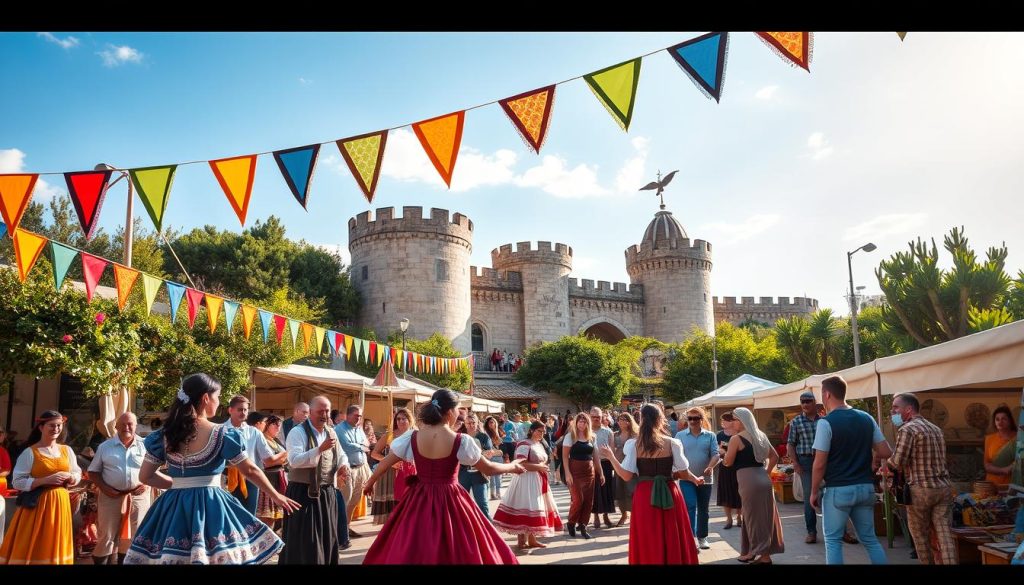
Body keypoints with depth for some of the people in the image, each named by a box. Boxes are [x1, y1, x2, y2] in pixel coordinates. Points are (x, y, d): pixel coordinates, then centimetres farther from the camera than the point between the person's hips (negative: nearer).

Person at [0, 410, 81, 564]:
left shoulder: (67, 450, 9)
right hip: (36, 505, -4)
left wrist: (70, 477, -7)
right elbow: (17, 482, -9)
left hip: (60, 503, 4)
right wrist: (46, 480, -18)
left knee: (55, 547, 10)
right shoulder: (30, 452, -5)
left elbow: (78, 474, 15)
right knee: (32, 548, -2)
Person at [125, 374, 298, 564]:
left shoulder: (164, 435, 2)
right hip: (210, 507, -4)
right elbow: (250, 471, -1)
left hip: (173, 509, 4)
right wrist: (276, 496, 11)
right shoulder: (223, 435, -9)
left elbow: (145, 476, 7)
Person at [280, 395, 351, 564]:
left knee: (327, 538, 14)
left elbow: (341, 455, 20)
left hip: (328, 492, 7)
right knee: (305, 542, -2)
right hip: (304, 493, -6)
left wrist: (343, 466, -3)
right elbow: (294, 461, -24)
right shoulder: (298, 432, -12)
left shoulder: (331, 432, 11)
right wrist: (320, 449, -31)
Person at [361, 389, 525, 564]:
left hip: (419, 500, 3)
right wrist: (512, 467, 16)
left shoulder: (411, 437, -6)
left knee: (410, 551, 15)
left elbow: (385, 463, 6)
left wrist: (370, 482, 24)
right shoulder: (461, 441, -14)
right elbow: (488, 468, -3)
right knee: (458, 551, 12)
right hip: (450, 501, -3)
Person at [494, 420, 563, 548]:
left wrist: (543, 467, 8)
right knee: (525, 510, -8)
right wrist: (539, 467, -19)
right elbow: (521, 464, -23)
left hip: (538, 481, 10)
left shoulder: (539, 445, 17)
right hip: (527, 480, -10)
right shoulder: (524, 445, -13)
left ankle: (532, 539, 18)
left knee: (534, 510, 11)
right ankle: (522, 541, -3)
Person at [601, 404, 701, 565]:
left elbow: (627, 476, -7)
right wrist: (696, 480, 20)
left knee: (648, 543, 13)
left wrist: (611, 458, 5)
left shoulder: (633, 444, -5)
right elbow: (683, 473, -1)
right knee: (673, 541, 15)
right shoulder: (672, 443, -5)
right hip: (670, 494, 0)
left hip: (644, 496, 0)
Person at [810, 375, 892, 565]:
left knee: (833, 540, 5)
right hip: (866, 487, 6)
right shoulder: (867, 418, 4)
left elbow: (820, 464, -13)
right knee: (870, 538, 16)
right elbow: (886, 453, 5)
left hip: (838, 490, -5)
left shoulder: (826, 422, -13)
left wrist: (814, 492, -2)